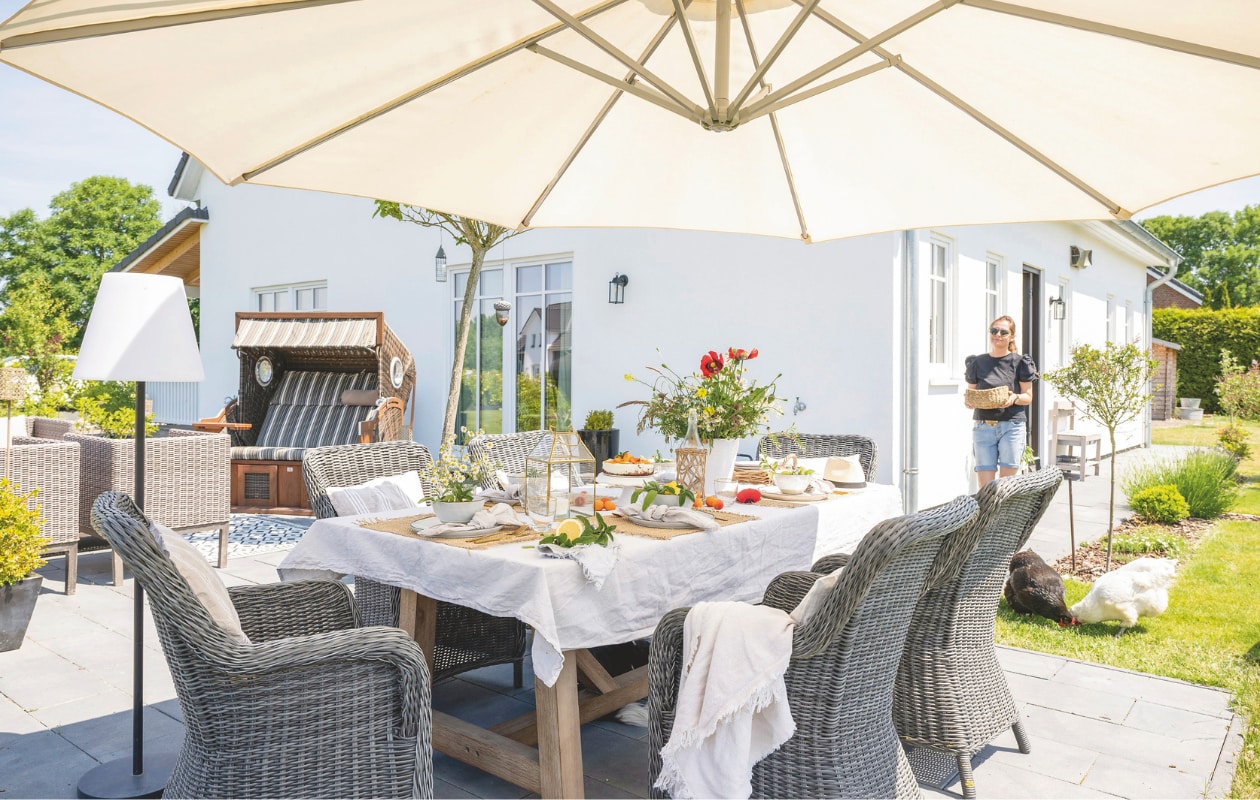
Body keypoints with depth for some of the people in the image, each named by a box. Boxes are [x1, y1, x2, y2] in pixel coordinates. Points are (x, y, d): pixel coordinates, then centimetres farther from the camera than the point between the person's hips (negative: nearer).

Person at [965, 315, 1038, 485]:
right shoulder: (977, 362, 11)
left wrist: (1014, 398, -16)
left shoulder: (1019, 363, 4)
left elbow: (1028, 397, 5)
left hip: (1012, 426, -2)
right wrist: (967, 401, -8)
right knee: (985, 486, -2)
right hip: (983, 427, 2)